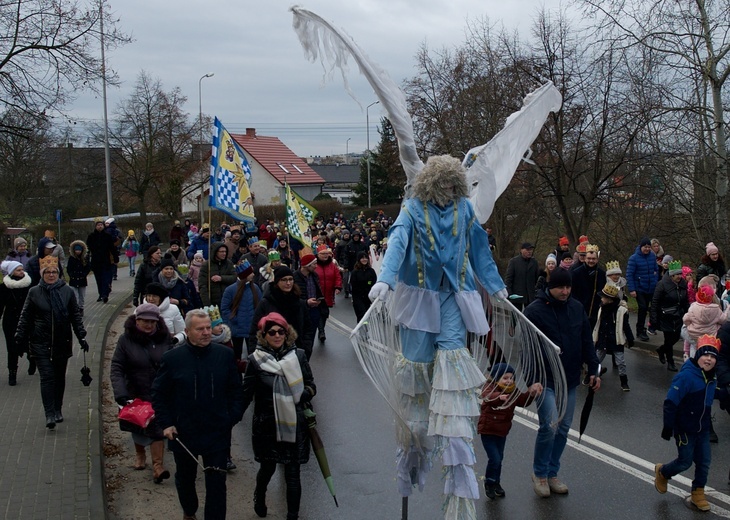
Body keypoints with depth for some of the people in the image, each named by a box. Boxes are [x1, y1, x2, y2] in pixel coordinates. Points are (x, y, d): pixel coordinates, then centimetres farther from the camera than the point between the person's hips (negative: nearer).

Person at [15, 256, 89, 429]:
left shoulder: (67, 291, 2)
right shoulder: (34, 292, 1)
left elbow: (75, 316, 7)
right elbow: (25, 317, 6)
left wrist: (81, 337, 2)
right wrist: (20, 338, 3)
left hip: (62, 343, 2)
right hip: (41, 343, -2)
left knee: (60, 377, 12)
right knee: (47, 377, -8)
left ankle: (58, 410, 27)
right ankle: (49, 415, -10)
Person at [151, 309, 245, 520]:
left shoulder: (225, 355, -3)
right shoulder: (172, 358, -7)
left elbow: (236, 389, 5)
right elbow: (158, 394, 0)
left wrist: (234, 416, -4)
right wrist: (166, 424, -6)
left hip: (217, 432, 0)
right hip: (183, 433, 1)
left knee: (217, 482, 0)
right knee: (185, 478, 21)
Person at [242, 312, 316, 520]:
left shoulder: (298, 356, -3)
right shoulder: (255, 360, -5)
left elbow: (311, 387, 2)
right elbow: (246, 394, 0)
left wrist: (298, 397, -17)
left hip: (294, 425, 0)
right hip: (267, 425, 0)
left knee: (292, 473, 2)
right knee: (268, 467, 16)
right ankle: (259, 496, 49)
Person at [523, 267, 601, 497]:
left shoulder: (577, 308, 5)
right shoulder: (535, 311, -13)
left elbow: (587, 342, 11)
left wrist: (594, 370, 5)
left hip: (570, 381, 6)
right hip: (545, 381, -6)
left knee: (563, 428, 11)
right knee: (550, 426, -14)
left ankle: (552, 473, 26)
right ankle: (539, 473, 7)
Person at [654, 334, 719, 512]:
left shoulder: (711, 377, -3)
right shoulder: (686, 376, -25)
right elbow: (670, 403, -22)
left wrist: (708, 421, 19)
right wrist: (668, 427, -18)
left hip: (702, 428, 6)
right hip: (685, 428, -6)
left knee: (704, 460, 10)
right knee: (685, 461, 5)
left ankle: (698, 493, 29)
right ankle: (662, 472, 35)